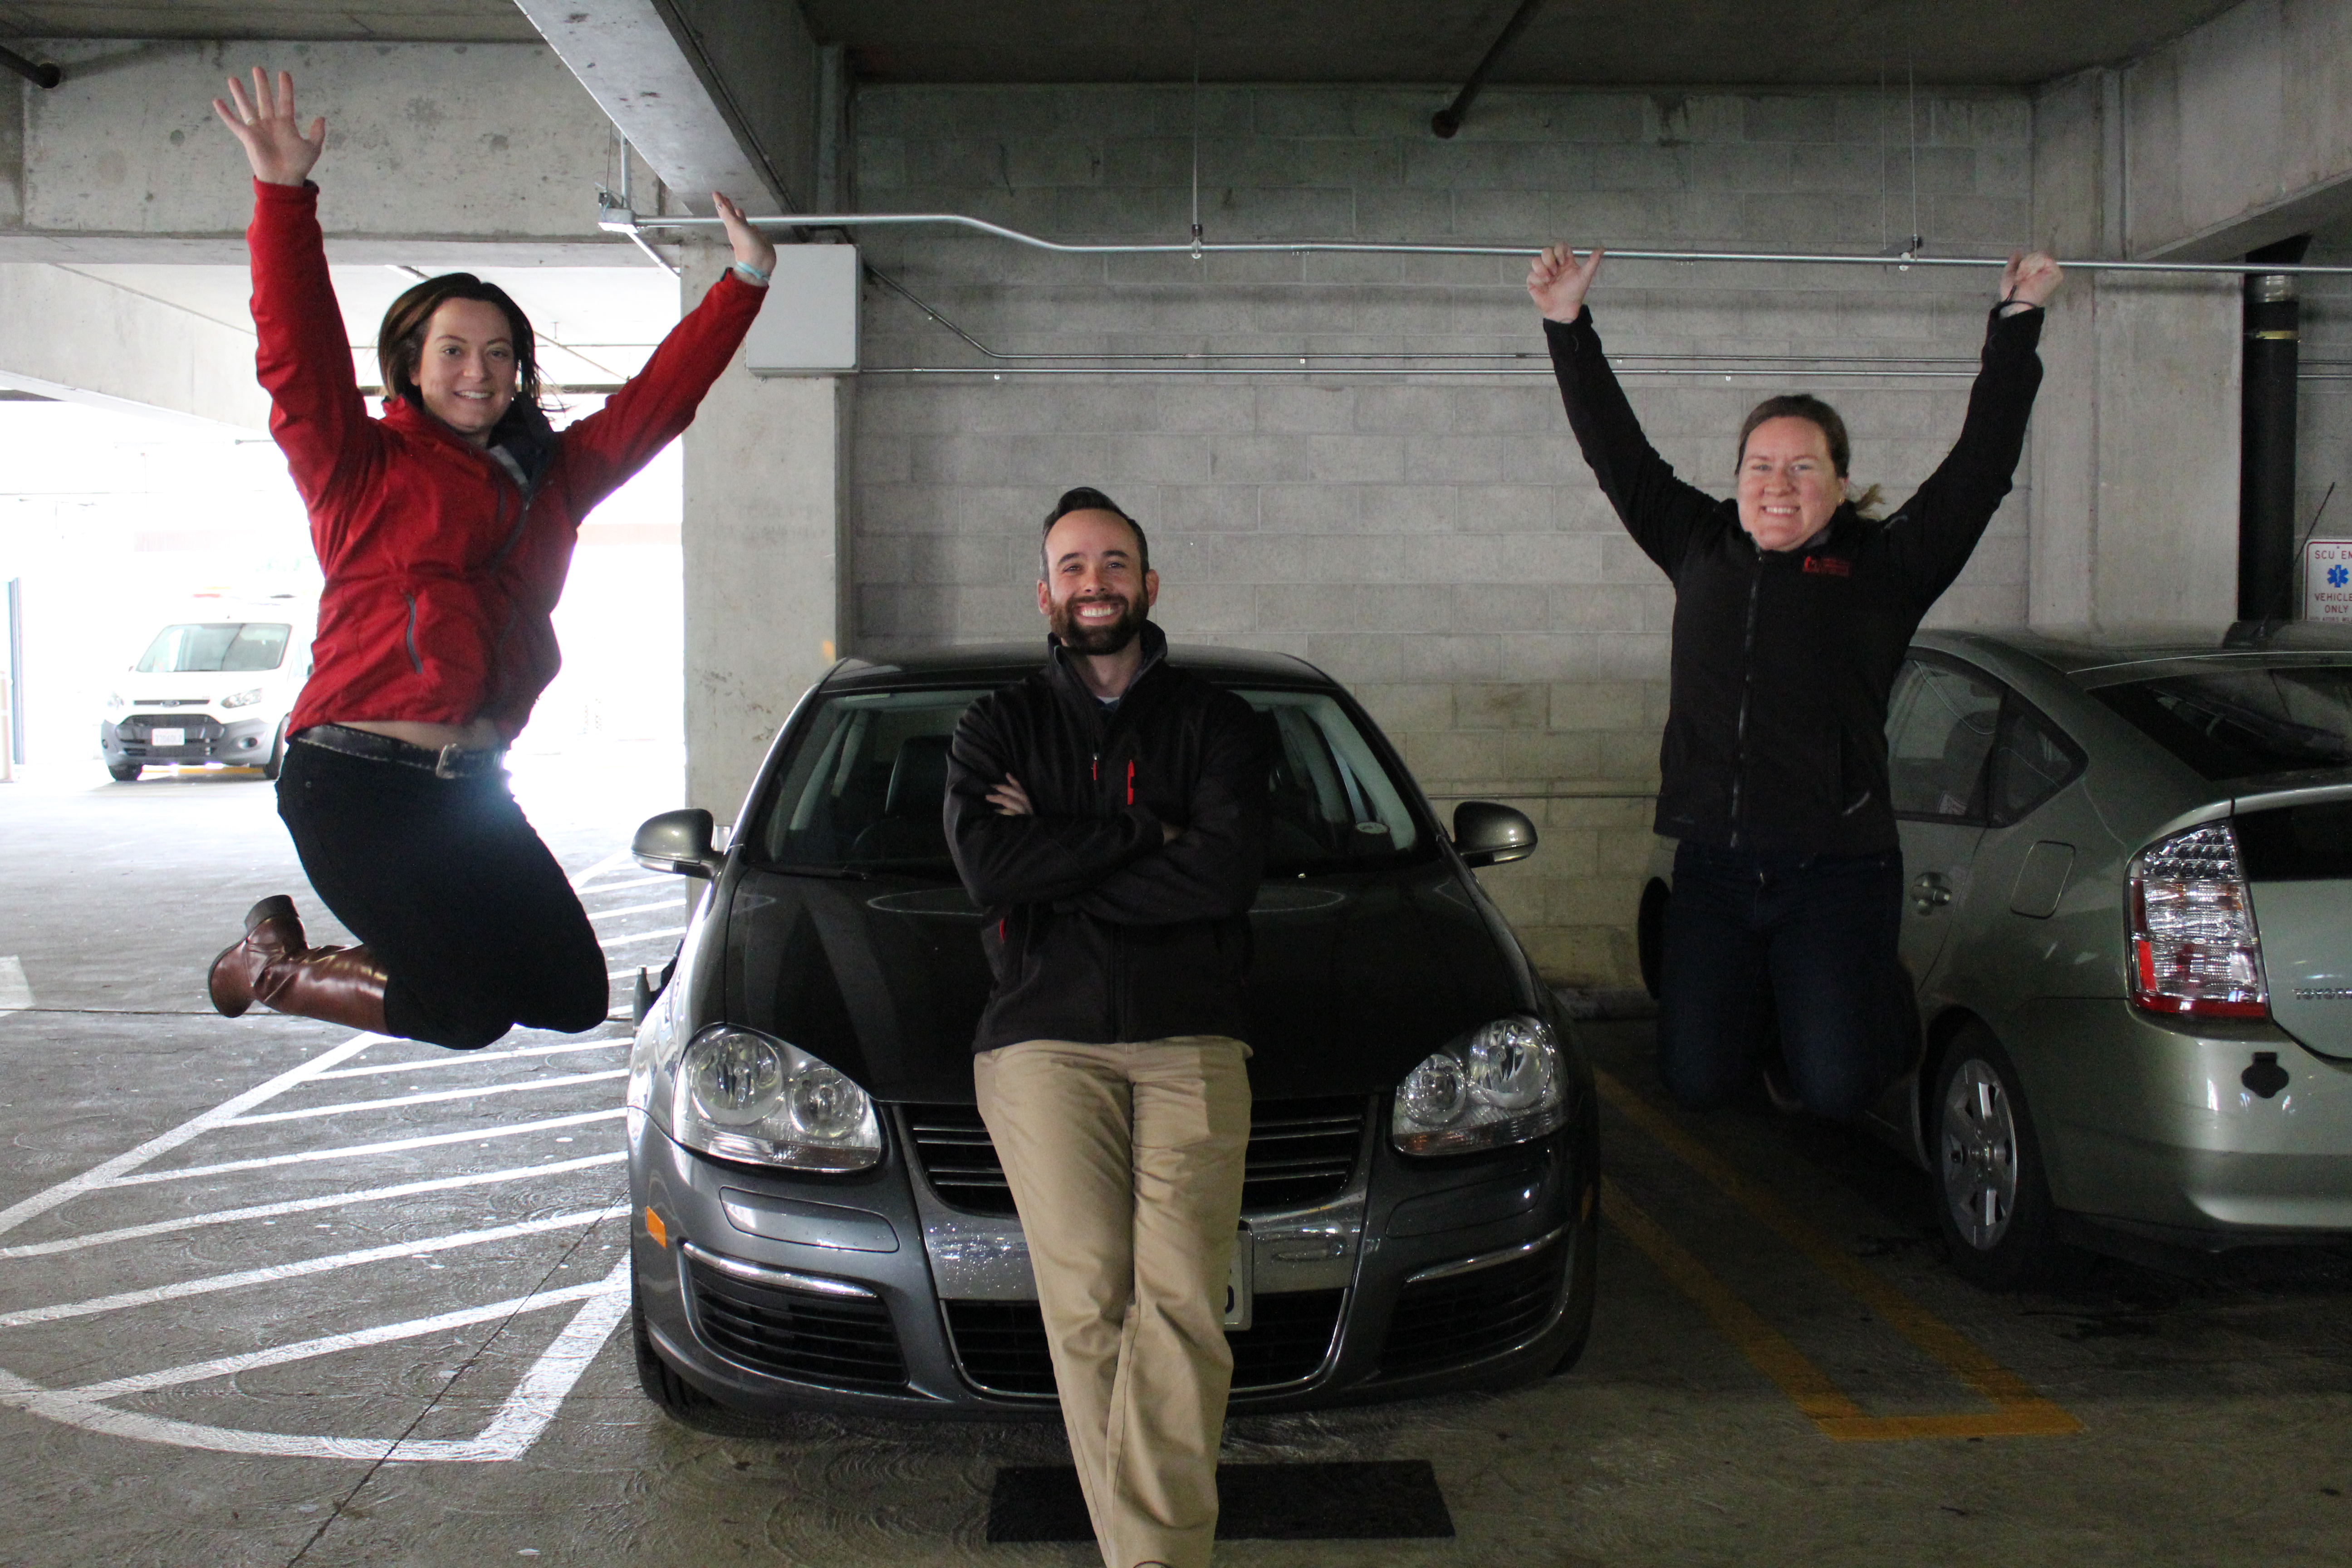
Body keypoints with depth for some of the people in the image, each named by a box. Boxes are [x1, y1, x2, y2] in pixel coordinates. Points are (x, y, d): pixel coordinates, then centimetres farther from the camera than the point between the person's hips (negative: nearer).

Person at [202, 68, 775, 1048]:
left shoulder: (551, 479, 17)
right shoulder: (364, 470, 2)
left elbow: (659, 400, 19)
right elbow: (298, 358, -12)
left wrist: (744, 286, 17)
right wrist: (284, 194, -23)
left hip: (471, 787, 7)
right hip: (355, 780, -7)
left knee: (575, 996, 3)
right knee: (471, 1013, -12)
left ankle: (359, 956, 23)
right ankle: (272, 959, 15)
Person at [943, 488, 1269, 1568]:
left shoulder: (1216, 724, 17)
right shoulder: (997, 728, 18)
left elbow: (1228, 871, -3)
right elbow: (988, 869, -2)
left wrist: (1056, 866, -3)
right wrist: (1145, 838, -2)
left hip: (1191, 1043, 0)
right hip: (1041, 1039, 0)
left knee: (1180, 1306, -17)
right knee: (1087, 1304, -14)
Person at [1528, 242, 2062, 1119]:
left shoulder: (1882, 567, 2)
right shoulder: (1701, 550, 9)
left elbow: (1981, 467, 0)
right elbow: (1617, 455, 13)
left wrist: (2017, 323, -1)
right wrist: (1568, 327, 10)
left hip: (1838, 871, -3)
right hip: (1712, 869, 3)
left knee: (1836, 1091, -5)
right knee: (1697, 1084, 3)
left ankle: (1882, 1002, 30)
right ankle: (1762, 999, 38)